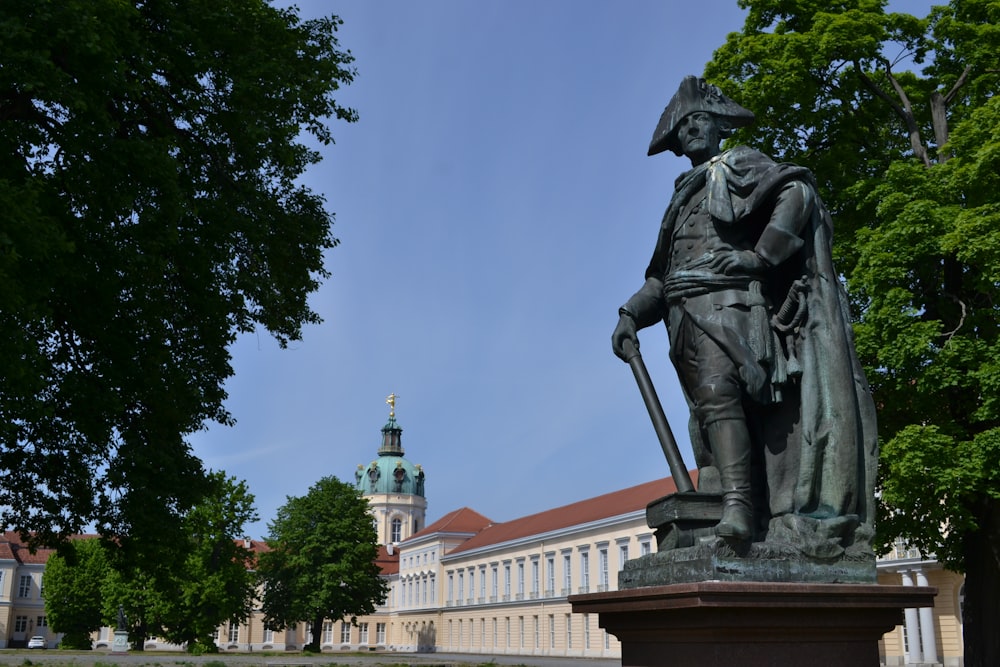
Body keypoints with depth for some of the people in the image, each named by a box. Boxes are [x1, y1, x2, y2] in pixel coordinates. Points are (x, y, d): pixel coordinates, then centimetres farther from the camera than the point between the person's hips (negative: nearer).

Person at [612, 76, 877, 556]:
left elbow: (797, 192, -6)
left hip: (726, 304, -6)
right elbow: (660, 276, 27)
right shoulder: (683, 197, 30)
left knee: (718, 390, -26)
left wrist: (761, 255, -13)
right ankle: (737, 514, -8)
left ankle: (740, 507, -33)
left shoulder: (740, 167, 13)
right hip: (686, 316, 6)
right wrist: (631, 314, 11)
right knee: (711, 406, -4)